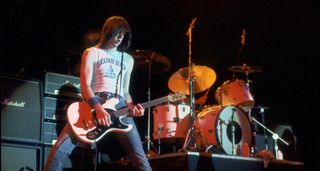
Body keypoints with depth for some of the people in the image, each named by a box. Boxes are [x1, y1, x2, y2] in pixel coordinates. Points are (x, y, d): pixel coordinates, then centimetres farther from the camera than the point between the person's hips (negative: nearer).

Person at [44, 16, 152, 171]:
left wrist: (132, 107, 0)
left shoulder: (128, 60, 22)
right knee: (60, 149, -18)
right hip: (93, 104, -3)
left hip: (120, 107, 3)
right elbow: (85, 85, -3)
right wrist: (98, 108, -20)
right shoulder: (92, 53, 9)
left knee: (139, 158, -7)